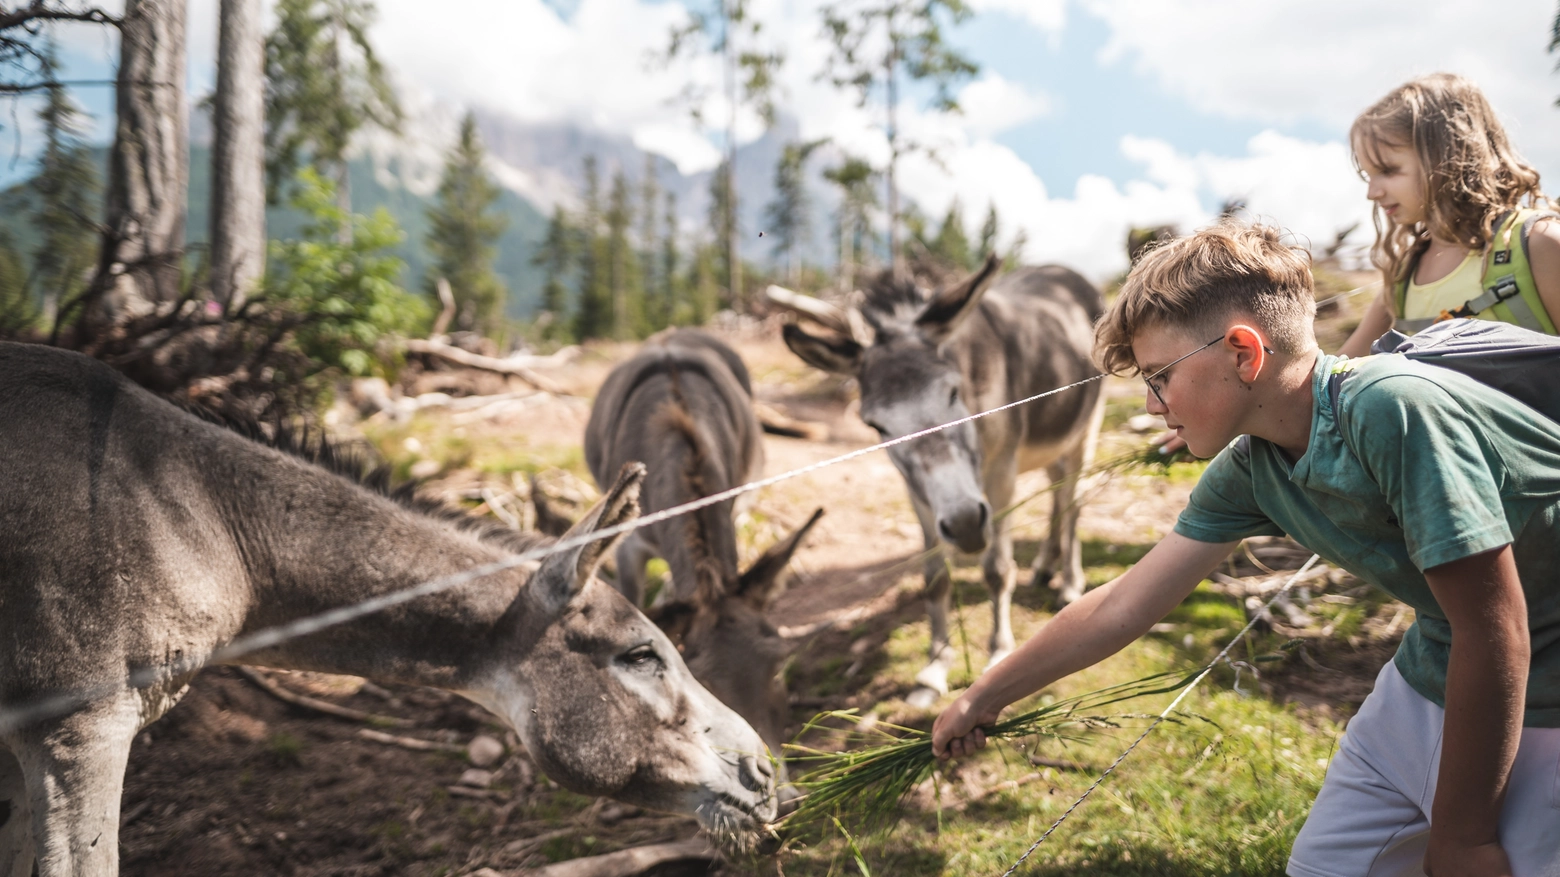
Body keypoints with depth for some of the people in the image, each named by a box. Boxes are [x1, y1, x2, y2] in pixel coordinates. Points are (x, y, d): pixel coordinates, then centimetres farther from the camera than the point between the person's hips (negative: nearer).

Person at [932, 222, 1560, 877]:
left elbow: (1494, 631, -25)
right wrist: (983, 699, 9)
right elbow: (1122, 606, 3)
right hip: (1429, 687, 7)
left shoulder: (1394, 410, -29)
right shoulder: (1248, 468, -5)